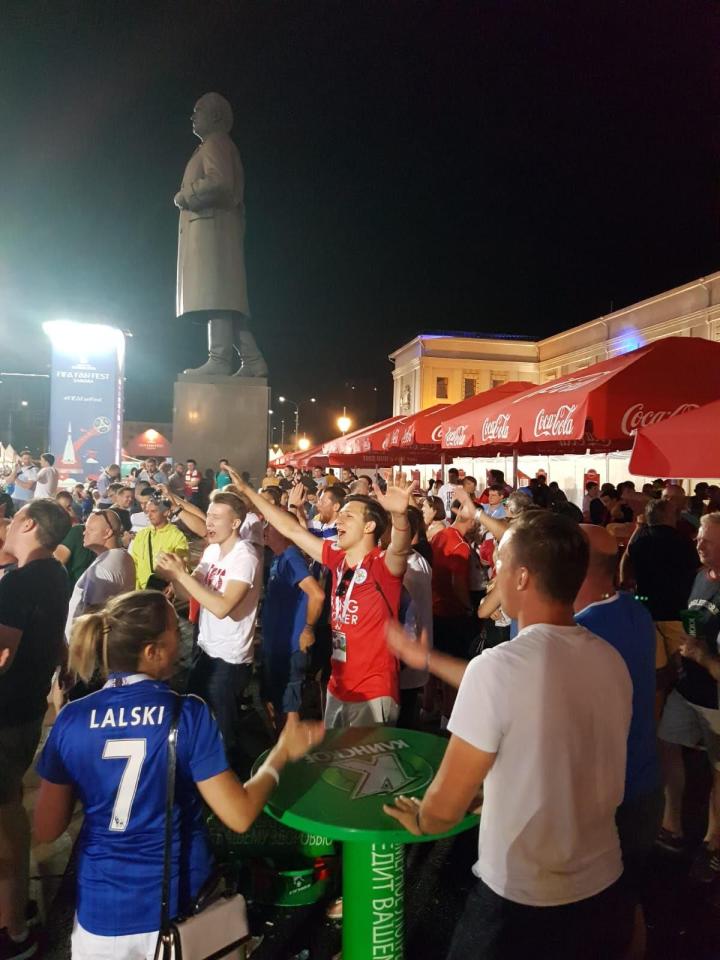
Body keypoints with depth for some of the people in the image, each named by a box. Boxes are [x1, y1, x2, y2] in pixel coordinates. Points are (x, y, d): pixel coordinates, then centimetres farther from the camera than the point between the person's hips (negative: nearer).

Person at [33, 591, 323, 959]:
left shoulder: (72, 719, -12)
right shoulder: (188, 714, -20)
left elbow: (46, 831, -4)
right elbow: (240, 815, -18)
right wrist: (281, 753, -4)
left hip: (101, 911, 1)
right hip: (178, 906, -1)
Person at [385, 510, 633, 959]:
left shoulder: (495, 666, -26)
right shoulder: (613, 662, -7)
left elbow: (445, 807, -17)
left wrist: (419, 820, 5)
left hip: (519, 902, -5)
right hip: (604, 889, 6)